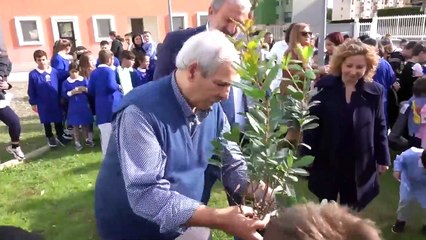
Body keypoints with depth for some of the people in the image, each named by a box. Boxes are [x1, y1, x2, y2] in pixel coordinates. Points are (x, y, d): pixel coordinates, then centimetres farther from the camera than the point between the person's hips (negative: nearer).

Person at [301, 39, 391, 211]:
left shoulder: (375, 91, -5)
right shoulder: (324, 86, -10)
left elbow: (379, 127, 3)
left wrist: (383, 158, 6)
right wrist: (306, 156, -7)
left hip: (359, 164, 1)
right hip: (326, 161, -1)